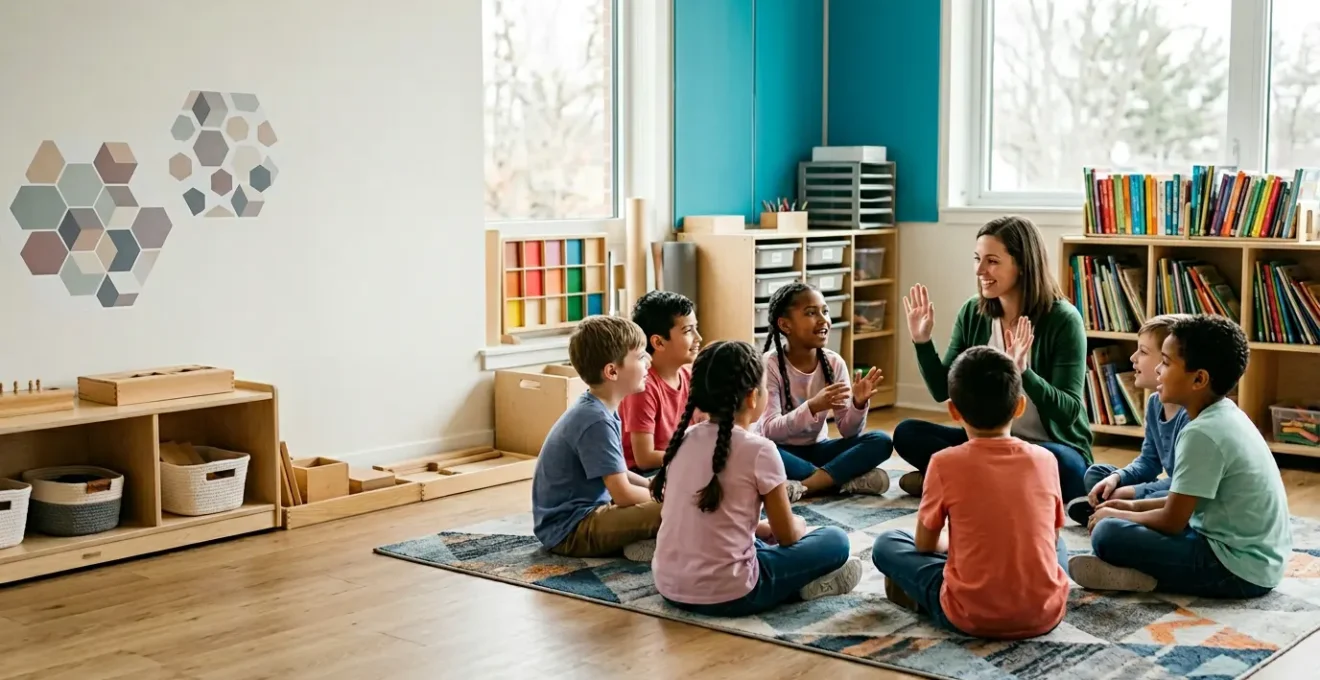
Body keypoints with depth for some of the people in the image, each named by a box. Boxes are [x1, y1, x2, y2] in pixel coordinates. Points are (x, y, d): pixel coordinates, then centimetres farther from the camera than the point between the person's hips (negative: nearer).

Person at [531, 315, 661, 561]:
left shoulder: (595, 410, 9)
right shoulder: (596, 421, -21)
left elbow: (614, 474, 22)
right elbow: (623, 494, -21)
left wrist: (653, 485, 8)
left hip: (584, 512, 11)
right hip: (569, 530, -11)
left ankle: (641, 539, -3)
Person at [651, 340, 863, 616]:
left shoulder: (684, 439, 6)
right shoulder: (759, 450, -11)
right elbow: (788, 536, -1)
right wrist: (798, 525, 21)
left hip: (669, 587, 6)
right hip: (726, 596, -6)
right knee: (836, 540, 9)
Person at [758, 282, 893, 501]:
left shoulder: (834, 363, -4)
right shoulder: (770, 365, -16)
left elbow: (848, 432, -5)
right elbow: (769, 431, -24)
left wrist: (858, 405, -27)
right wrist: (812, 407, -38)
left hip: (816, 449, 4)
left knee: (881, 442, -17)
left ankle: (802, 486, -27)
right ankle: (844, 479, -24)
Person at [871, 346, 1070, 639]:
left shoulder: (945, 464, -8)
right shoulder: (1045, 460, 0)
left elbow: (924, 545, 4)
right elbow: (1050, 538, 13)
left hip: (972, 616, -2)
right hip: (1045, 613, 2)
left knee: (886, 544, 15)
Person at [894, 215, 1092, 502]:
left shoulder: (1062, 320, -16)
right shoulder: (972, 313, -1)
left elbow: (1069, 411, -19)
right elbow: (943, 390, 2)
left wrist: (1023, 373, -36)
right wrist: (922, 341, -13)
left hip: (1052, 448, -4)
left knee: (1062, 466, -37)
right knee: (906, 433, -13)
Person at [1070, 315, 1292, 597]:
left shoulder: (1202, 433, -21)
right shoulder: (1227, 416, 8)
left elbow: (1172, 521, -16)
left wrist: (1115, 516, 0)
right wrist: (1135, 506, 15)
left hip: (1240, 570, -10)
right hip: (1261, 558, 10)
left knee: (1108, 534, -20)